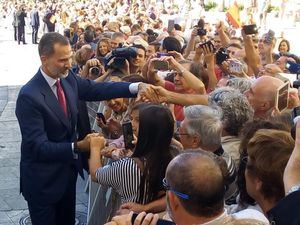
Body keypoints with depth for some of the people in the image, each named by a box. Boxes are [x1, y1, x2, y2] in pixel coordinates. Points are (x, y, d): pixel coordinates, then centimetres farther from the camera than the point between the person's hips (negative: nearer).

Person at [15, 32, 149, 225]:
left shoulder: (68, 78, -5)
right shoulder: (29, 96, -26)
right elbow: (39, 147, -28)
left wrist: (135, 87, -15)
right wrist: (77, 147, -38)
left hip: (68, 170, 7)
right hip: (43, 180, -7)